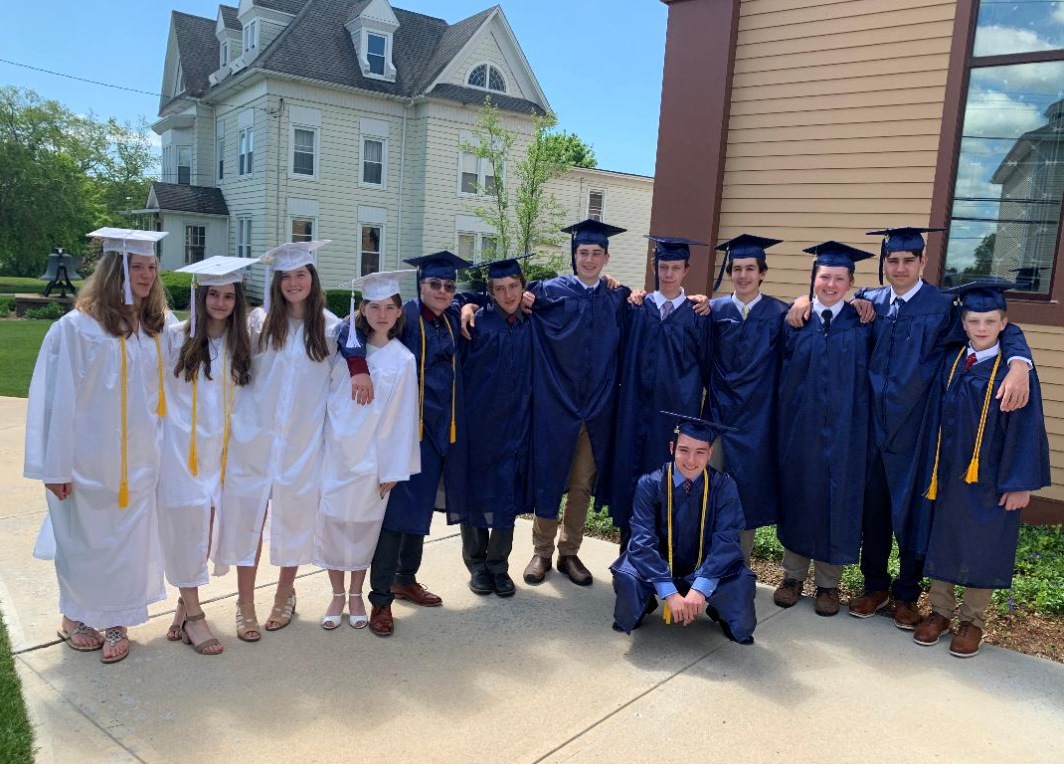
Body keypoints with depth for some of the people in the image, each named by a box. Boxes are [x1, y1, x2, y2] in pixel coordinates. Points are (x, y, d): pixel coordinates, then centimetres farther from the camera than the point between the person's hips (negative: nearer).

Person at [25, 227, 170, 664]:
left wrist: (164, 446, 5)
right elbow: (58, 398, -12)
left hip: (138, 460, 4)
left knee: (129, 540, 10)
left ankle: (117, 623, 28)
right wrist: (56, 465, -12)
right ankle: (75, 618, 35)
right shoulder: (78, 327, -13)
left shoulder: (160, 326, 2)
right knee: (85, 540, 13)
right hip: (89, 459, -4)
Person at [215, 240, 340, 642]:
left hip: (302, 440, 0)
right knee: (248, 515, 2)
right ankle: (245, 604, 15)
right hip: (255, 436, 0)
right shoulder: (258, 321, 0)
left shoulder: (329, 326, 1)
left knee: (295, 516, 9)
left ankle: (285, 594, 29)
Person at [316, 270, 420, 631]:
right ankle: (337, 595, 23)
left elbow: (403, 416, -4)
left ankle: (356, 595, 27)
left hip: (371, 458, -2)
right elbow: (324, 390, 8)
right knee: (332, 521, 6)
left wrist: (393, 470, -6)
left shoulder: (403, 360, -5)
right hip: (335, 452, 2)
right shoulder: (346, 344, 1)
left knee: (363, 526, 9)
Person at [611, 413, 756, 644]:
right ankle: (644, 603, 6)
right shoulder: (650, 484, -15)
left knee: (742, 581, -29)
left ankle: (719, 609, 7)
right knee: (626, 577, -31)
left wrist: (699, 589, -33)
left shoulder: (723, 486, -12)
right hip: (659, 567, 0)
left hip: (704, 570, 1)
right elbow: (643, 541, -22)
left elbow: (726, 540, -19)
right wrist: (669, 593, -32)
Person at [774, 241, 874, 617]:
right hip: (799, 425, 1)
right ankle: (793, 574, 25)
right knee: (797, 493, 9)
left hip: (843, 428, -1)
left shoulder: (861, 323, 1)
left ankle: (828, 582, 22)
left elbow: (866, 379, 3)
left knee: (836, 497, 6)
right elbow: (780, 369, 6)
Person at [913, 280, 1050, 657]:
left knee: (982, 548, 9)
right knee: (942, 539, 13)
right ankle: (940, 611, 28)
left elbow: (1026, 429, -11)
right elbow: (939, 417, 6)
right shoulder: (951, 363, 2)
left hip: (991, 479, -4)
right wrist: (934, 467, 5)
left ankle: (972, 620, 25)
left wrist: (1020, 483, -12)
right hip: (948, 473, 4)